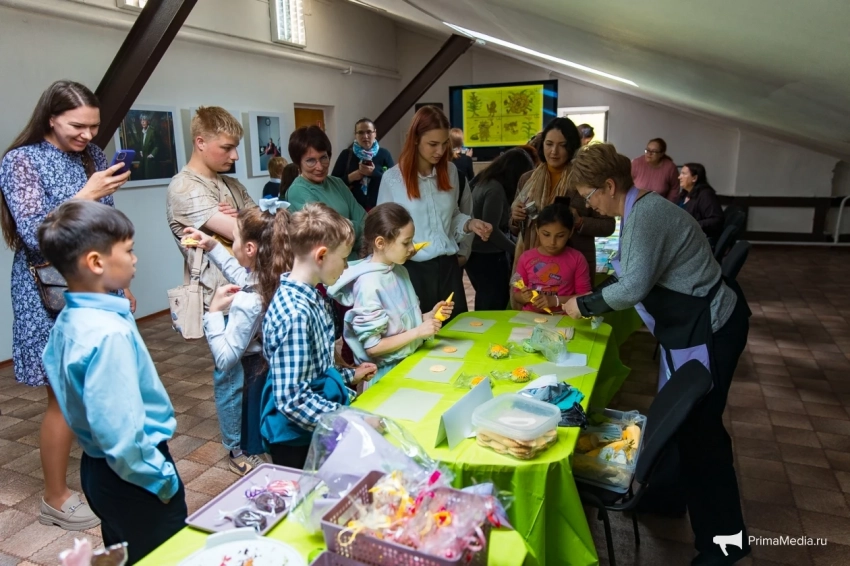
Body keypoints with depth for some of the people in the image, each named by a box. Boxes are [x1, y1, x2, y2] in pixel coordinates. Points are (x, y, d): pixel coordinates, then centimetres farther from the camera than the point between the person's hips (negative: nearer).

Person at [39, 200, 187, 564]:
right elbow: (122, 434, -29)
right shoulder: (110, 332, -29)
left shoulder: (68, 320, 0)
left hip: (99, 468, 9)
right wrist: (163, 480, -17)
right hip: (132, 478, -9)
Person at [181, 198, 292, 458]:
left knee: (258, 448, 15)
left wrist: (214, 310, -15)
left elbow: (224, 359, -19)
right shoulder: (283, 279, -7)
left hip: (259, 380, -7)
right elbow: (243, 277, 16)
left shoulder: (246, 303, -28)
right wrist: (212, 247, 16)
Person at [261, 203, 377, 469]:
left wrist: (349, 375, 18)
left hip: (319, 428, 9)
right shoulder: (295, 314, -29)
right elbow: (293, 399, -29)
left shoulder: (314, 296, 0)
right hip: (297, 440, -9)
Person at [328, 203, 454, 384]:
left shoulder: (400, 270, 5)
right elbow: (372, 347, -18)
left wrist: (429, 316, -2)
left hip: (413, 360, 7)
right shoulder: (369, 284, -19)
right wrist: (418, 332, -18)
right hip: (388, 373, -7)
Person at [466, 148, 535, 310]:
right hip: (487, 256, -10)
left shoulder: (485, 182, 10)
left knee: (485, 305, 18)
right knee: (495, 307, -1)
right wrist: (516, 250, -13)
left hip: (479, 253, 10)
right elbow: (490, 229, -21)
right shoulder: (496, 189, -18)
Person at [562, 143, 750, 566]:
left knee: (697, 430, 0)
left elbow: (634, 286, -26)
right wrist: (591, 304, 6)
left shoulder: (645, 214, -23)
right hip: (694, 324, 10)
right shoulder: (639, 210, 8)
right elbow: (638, 279, 11)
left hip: (708, 330, -10)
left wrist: (584, 305, -13)